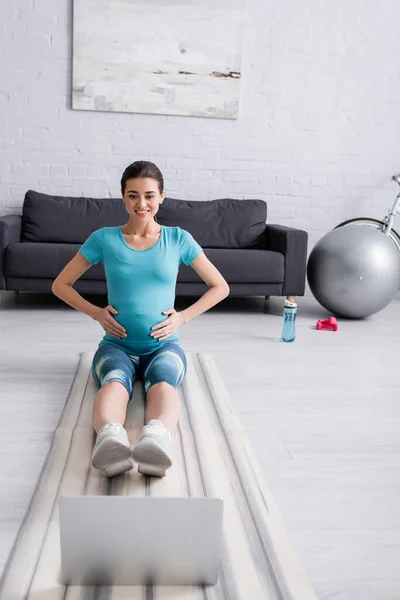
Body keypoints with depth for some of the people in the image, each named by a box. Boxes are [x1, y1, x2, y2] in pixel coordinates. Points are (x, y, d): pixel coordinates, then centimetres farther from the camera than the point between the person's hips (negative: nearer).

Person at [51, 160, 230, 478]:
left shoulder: (178, 239, 5)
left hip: (164, 345, 0)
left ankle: (157, 436, -68)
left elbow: (220, 287, 12)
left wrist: (183, 317, 0)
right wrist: (96, 312, -1)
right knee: (115, 382, -38)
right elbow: (60, 285, 13)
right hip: (116, 345, 0)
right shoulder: (104, 238, 4)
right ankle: (110, 437, -69)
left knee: (162, 383, -37)